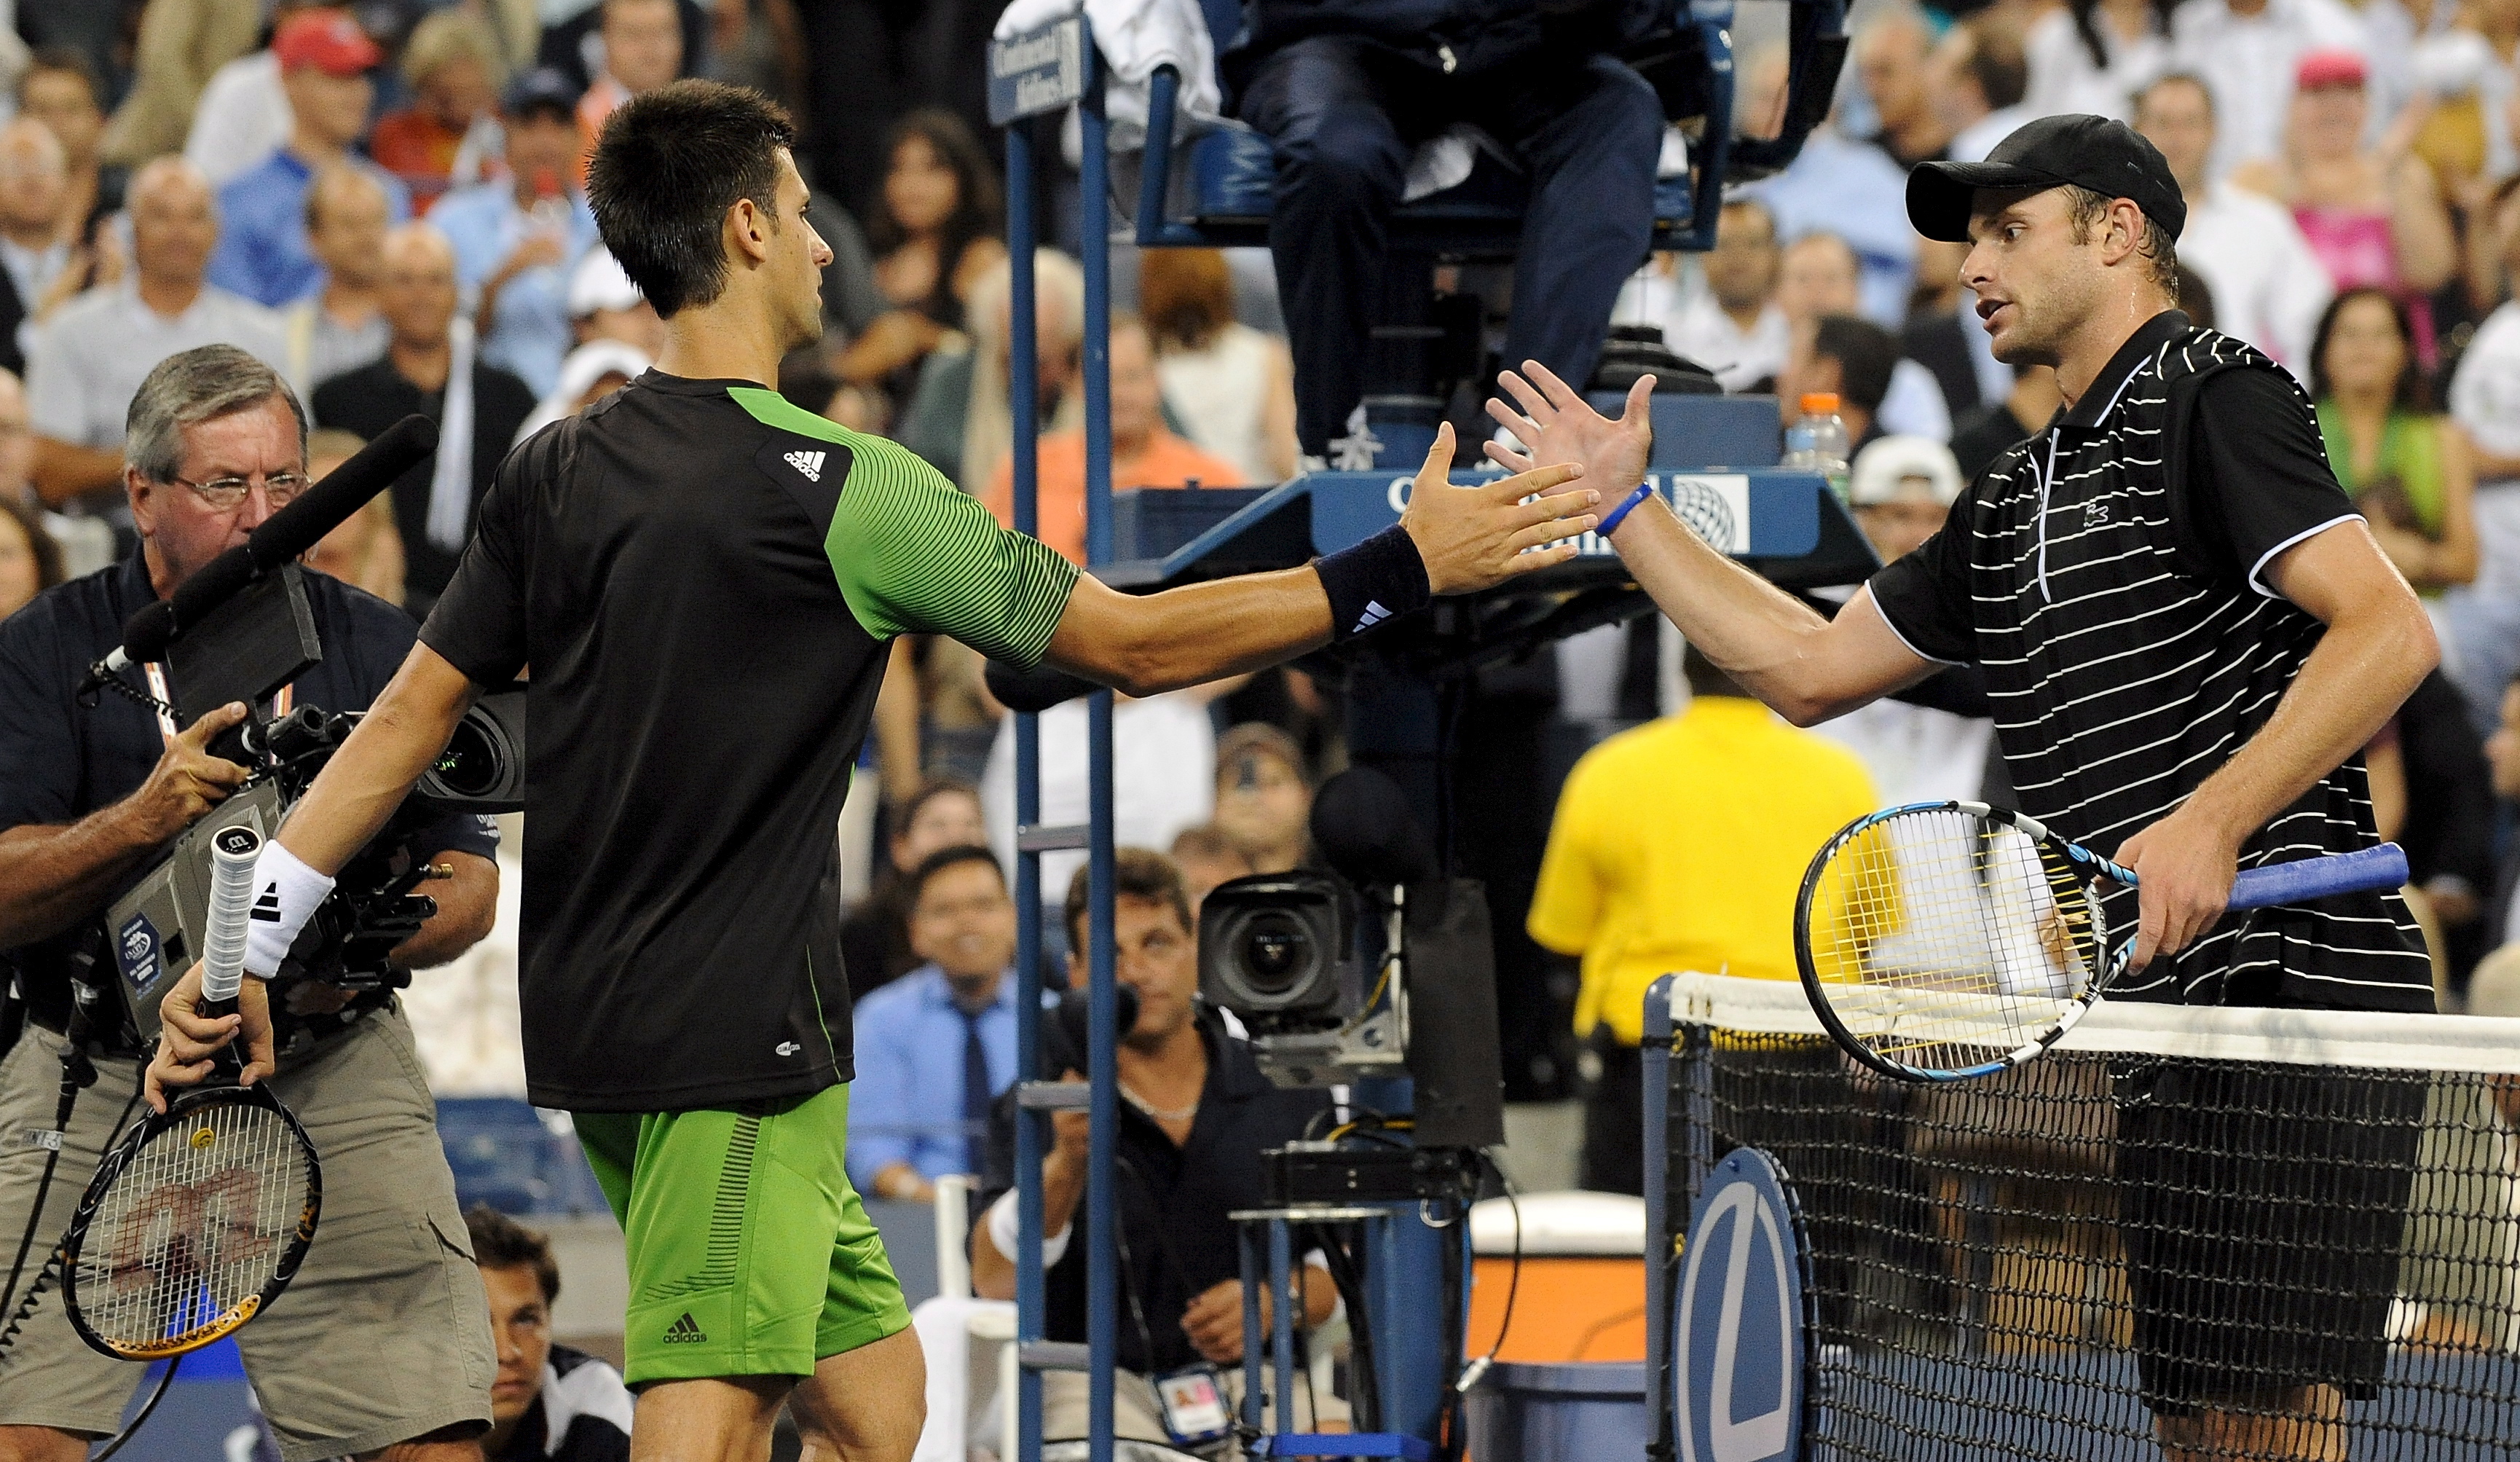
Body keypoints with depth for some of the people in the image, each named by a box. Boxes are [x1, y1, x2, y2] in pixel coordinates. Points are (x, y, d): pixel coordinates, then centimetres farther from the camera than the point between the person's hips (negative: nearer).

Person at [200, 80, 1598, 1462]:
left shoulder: (553, 473, 6)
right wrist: (1405, 567, -5)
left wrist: (251, 949, 16)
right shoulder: (837, 489, -14)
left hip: (598, 1031, 8)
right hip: (736, 1042, -8)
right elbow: (1132, 645, -10)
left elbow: (408, 715, 9)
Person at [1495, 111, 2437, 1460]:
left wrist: (2213, 821, -25)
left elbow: (2389, 631, -17)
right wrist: (1621, 506, 29)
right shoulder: (2014, 499, 23)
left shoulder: (2210, 395, -5)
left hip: (2284, 991, -9)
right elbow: (1805, 668, 30)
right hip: (2159, 1024, 9)